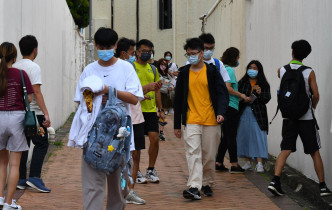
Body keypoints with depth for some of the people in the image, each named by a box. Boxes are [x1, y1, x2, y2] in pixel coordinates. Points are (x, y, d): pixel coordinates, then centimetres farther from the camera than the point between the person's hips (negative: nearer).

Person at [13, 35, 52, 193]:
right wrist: (46, 113, -18)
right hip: (34, 112, -7)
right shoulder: (33, 67, -11)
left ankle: (21, 179, 11)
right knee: (41, 144, 0)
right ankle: (34, 177, -9)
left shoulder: (14, 67, 10)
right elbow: (36, 92, -18)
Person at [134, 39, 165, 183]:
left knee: (155, 139, -3)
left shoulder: (152, 69, 14)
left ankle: (151, 170, 10)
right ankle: (135, 171, 17)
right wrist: (146, 88, -25)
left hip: (151, 110, 5)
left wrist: (160, 109, 17)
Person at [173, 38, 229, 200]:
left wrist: (221, 112, -17)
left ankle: (207, 184, 22)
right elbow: (178, 99, 12)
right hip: (191, 121, 1)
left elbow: (222, 93, 1)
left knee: (209, 155, 6)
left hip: (211, 121, 0)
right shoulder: (183, 73, 9)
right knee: (193, 153, -12)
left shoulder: (211, 71, 3)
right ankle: (194, 187, -18)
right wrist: (177, 124, 11)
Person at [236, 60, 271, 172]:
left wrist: (260, 93, -19)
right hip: (244, 113, 2)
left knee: (259, 137, -10)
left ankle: (259, 163, -12)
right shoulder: (242, 83, 10)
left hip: (258, 114, -2)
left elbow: (266, 100, 0)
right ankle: (248, 162, 14)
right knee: (244, 136, 4)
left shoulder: (264, 84, 5)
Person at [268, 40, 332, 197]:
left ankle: (275, 181, -13)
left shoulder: (281, 70, 0)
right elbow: (316, 95, -8)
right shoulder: (309, 72, -8)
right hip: (306, 117, -2)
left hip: (288, 117, 2)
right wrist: (312, 107, 11)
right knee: (315, 152, 7)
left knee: (285, 151, 4)